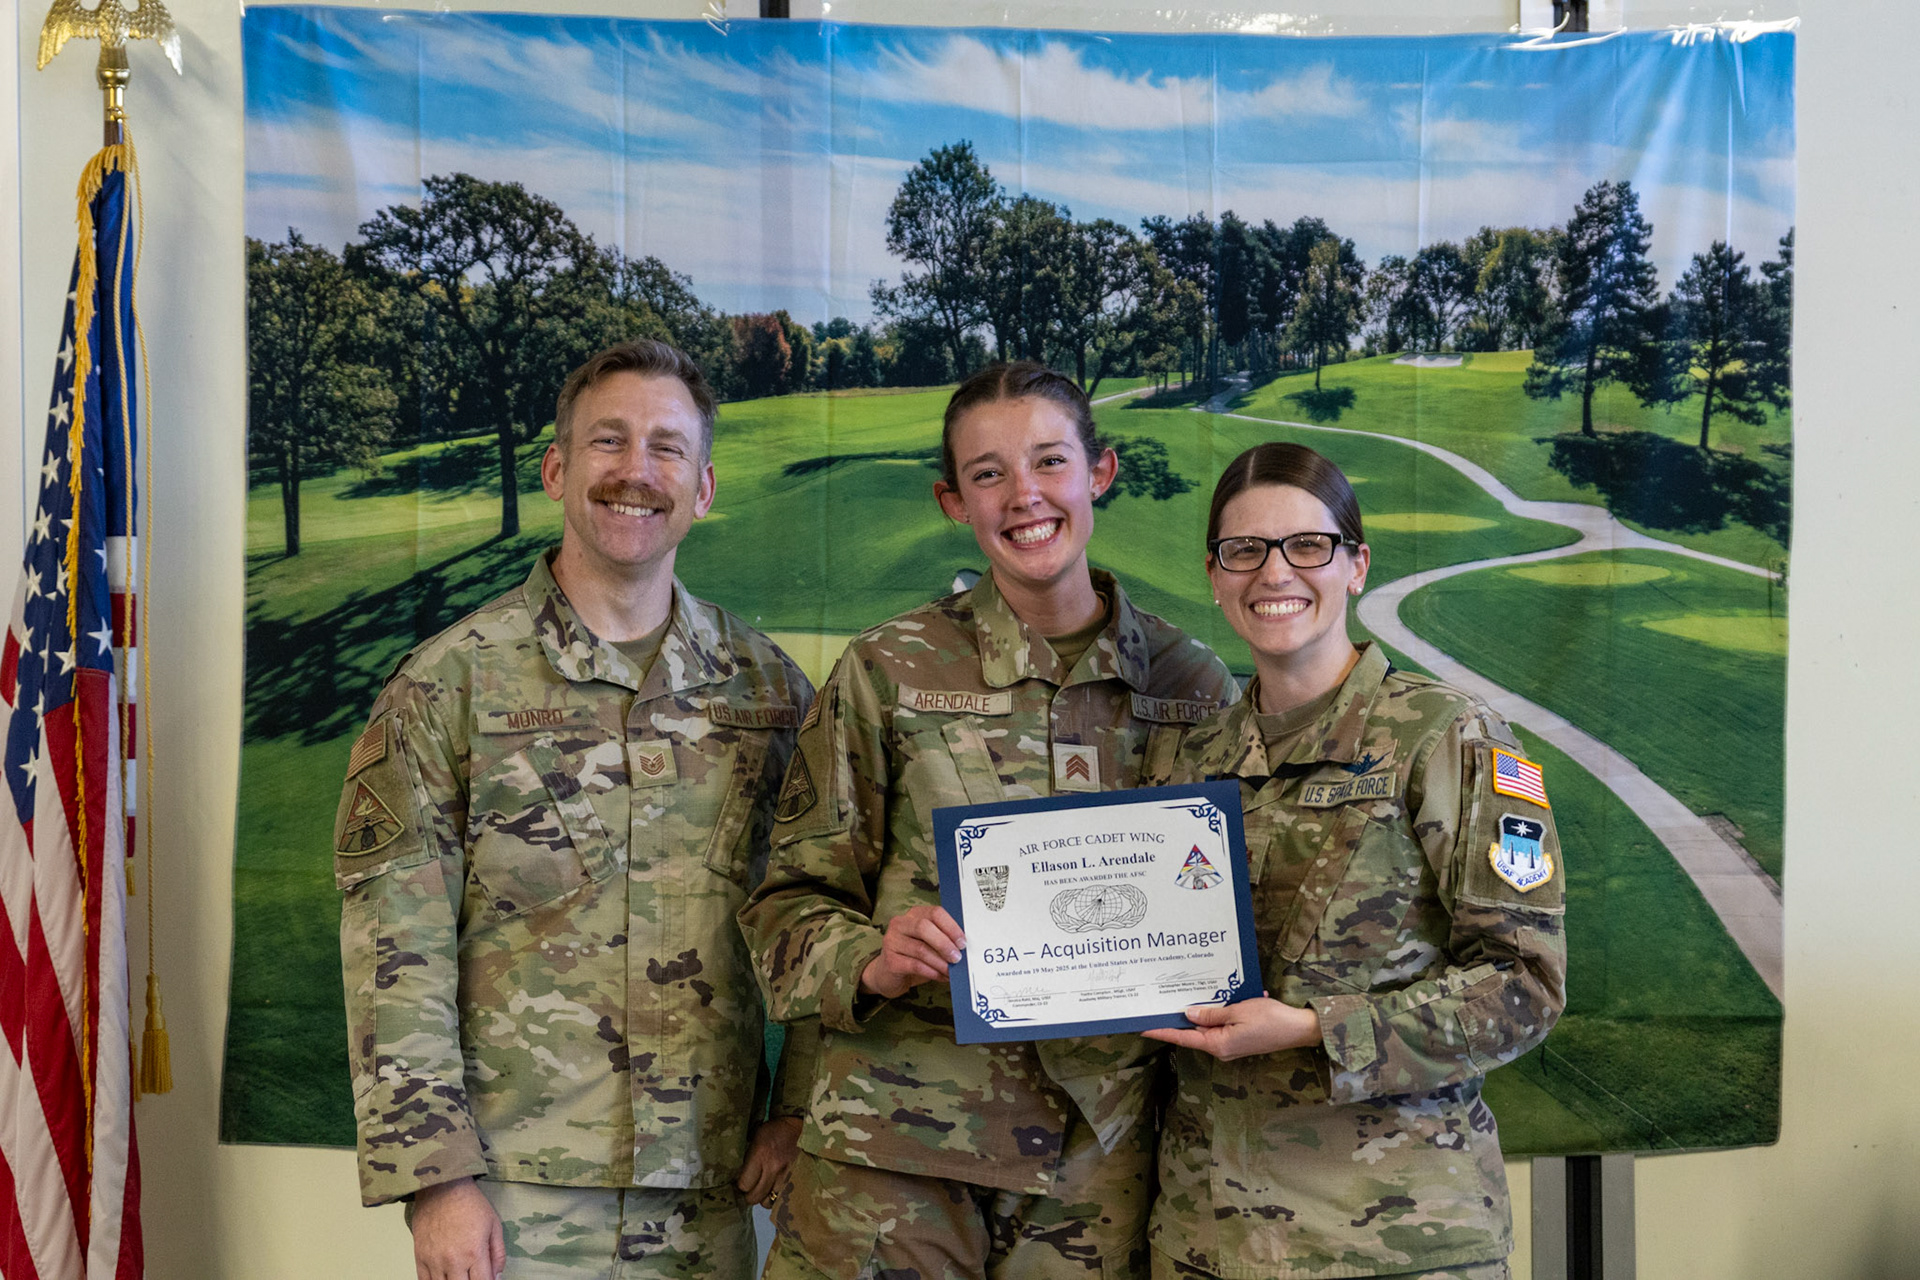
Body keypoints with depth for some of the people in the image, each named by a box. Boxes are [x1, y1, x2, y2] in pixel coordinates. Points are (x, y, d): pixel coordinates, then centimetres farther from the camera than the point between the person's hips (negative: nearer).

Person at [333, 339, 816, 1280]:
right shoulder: (448, 682, -4)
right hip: (516, 1193, -2)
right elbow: (394, 951, -7)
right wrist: (436, 1175, -11)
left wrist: (802, 1110, 0)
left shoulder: (768, 689, 5)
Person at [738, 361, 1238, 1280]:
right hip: (896, 1140, -1)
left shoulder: (1191, 684, 5)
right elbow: (790, 900, 2)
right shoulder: (887, 671, -1)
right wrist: (870, 963, -17)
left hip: (1099, 1156, 2)